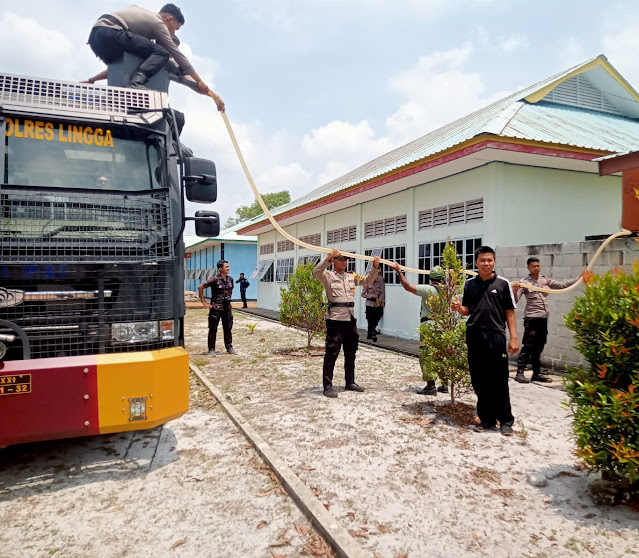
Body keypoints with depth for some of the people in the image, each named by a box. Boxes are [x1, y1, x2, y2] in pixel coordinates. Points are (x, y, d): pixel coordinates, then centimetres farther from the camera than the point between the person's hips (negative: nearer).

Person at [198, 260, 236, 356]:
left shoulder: (230, 279, 3)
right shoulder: (215, 280, -14)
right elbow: (200, 288, -12)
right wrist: (204, 302, -10)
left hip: (227, 307, 5)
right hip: (216, 307, -5)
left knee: (228, 328, 12)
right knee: (213, 329, 4)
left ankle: (229, 347, 24)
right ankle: (211, 350, 13)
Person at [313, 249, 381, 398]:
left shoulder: (352, 276, 14)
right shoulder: (328, 276, -2)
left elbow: (367, 280, 16)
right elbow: (316, 272, -21)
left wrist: (375, 266, 1)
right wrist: (328, 258, -33)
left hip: (350, 319, 6)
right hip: (335, 319, -6)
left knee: (350, 353, 15)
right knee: (331, 353, -4)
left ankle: (350, 382, 28)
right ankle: (328, 386, 3)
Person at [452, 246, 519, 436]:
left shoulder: (502, 283, 0)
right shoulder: (470, 284, 8)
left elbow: (509, 313, 1)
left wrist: (513, 338, -5)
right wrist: (458, 308, -8)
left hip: (496, 336, -3)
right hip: (474, 336, 3)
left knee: (499, 381, 3)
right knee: (479, 381, 9)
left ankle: (506, 420, 17)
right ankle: (486, 419, 21)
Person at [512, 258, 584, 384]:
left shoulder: (545, 280, 13)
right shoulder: (524, 282, -3)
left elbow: (561, 285, 17)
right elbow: (515, 300, -10)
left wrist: (578, 279, 11)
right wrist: (515, 289, -30)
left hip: (543, 318, 6)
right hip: (531, 318, -6)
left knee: (538, 348, 11)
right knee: (528, 346, -8)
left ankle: (537, 373, 18)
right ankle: (519, 373, -5)